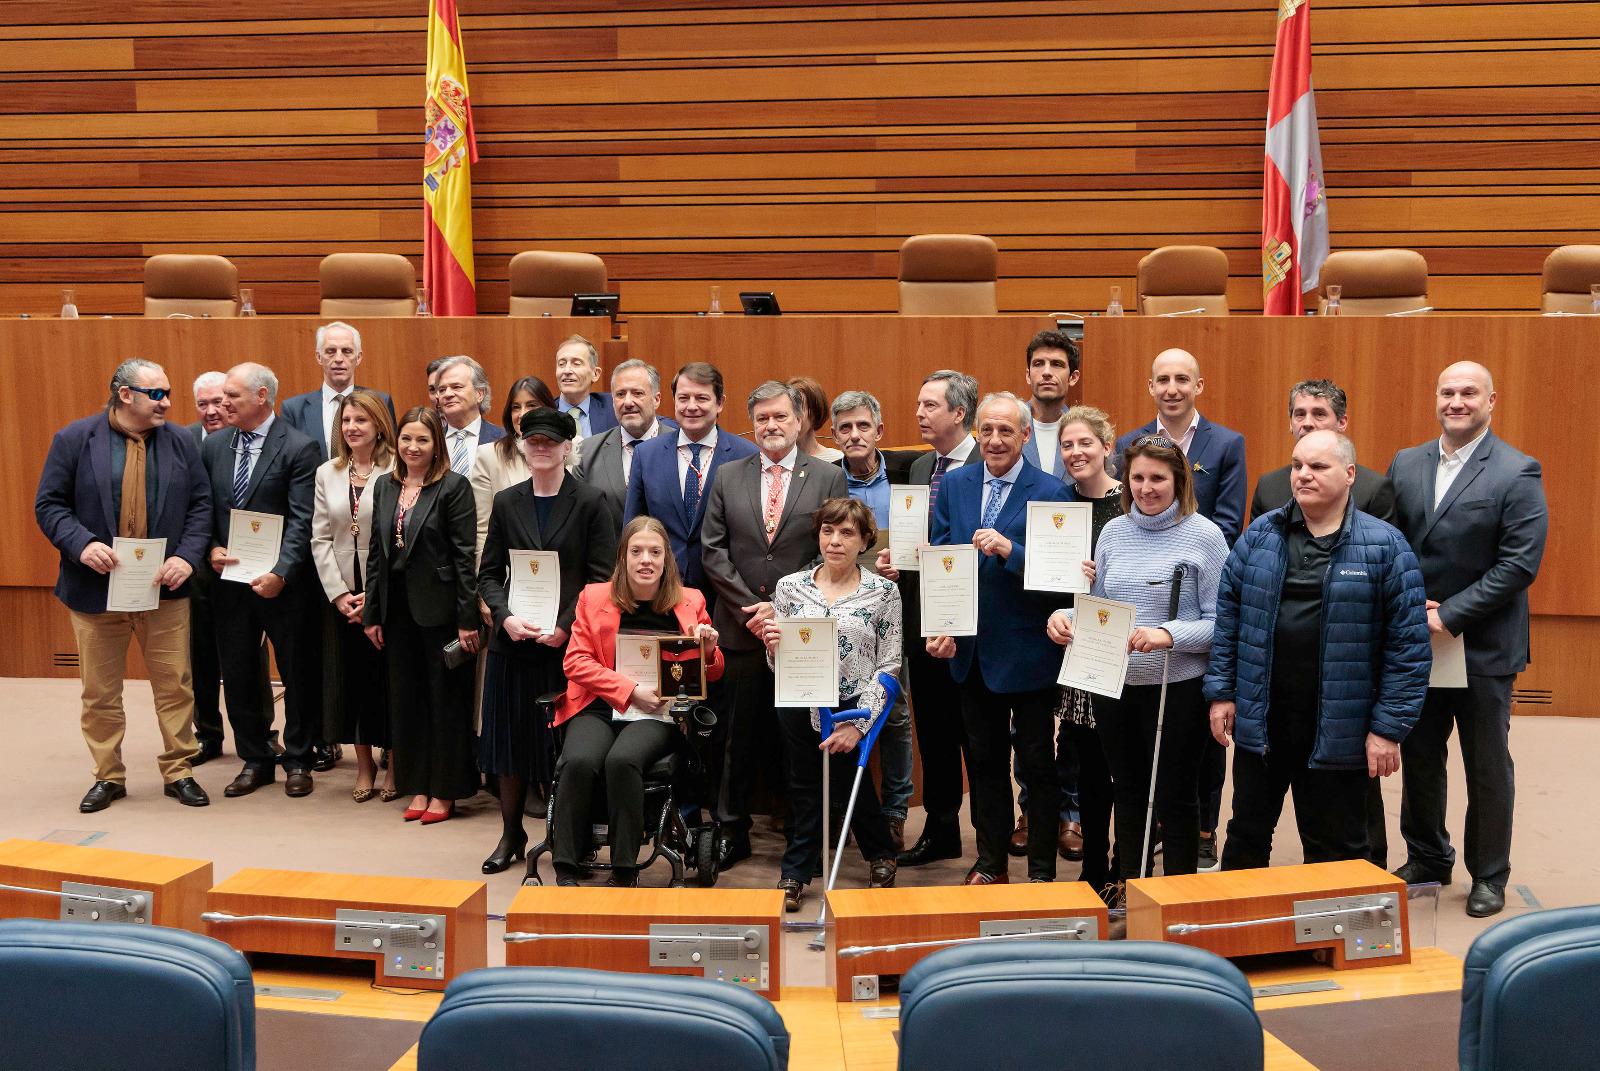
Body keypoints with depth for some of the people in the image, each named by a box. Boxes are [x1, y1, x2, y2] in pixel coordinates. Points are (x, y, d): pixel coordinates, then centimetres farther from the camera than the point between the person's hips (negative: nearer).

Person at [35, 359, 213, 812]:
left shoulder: (180, 442, 3)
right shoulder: (75, 439, -2)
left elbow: (201, 505, 3)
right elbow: (49, 504, -2)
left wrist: (188, 556, -11)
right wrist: (81, 544, -19)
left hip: (164, 587, 1)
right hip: (97, 587, -1)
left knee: (175, 685, 5)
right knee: (100, 691, 10)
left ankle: (177, 771, 19)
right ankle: (108, 776, 24)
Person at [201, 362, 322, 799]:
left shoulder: (298, 448, -9)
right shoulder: (214, 446, 8)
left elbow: (301, 521, -14)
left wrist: (280, 573, -21)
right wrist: (212, 548, -5)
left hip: (282, 583, -5)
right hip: (230, 581, 5)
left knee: (297, 674, 7)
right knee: (238, 675, 12)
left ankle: (297, 760, 22)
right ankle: (254, 760, 26)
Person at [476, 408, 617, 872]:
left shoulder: (589, 503, -2)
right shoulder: (506, 503, 9)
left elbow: (601, 578, -5)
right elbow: (489, 573, 9)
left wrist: (565, 626, -14)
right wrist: (506, 617, -9)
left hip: (568, 642, -3)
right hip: (513, 642, 3)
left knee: (563, 743, 2)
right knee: (510, 739, 9)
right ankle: (511, 834, 25)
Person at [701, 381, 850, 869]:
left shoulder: (828, 477, 3)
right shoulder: (728, 477, 9)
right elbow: (713, 550, 5)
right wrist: (750, 607, -6)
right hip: (741, 628, 2)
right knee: (738, 736, 7)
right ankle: (732, 832, 19)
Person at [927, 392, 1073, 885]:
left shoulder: (1050, 492, -10)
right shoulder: (954, 484, 4)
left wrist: (1009, 549, -30)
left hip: (1028, 653, -4)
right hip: (971, 651, 4)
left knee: (1038, 764, 9)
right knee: (985, 760, 17)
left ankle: (1042, 871, 22)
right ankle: (991, 863, 32)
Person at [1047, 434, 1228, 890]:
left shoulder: (1205, 535, -8)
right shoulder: (1113, 532, 6)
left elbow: (1221, 622, -10)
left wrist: (1168, 635, -25)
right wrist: (1066, 616, -8)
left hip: (1176, 689, -4)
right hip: (1113, 686, 5)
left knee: (1174, 799, 9)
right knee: (1127, 792, 18)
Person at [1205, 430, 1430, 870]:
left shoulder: (1385, 545, -6)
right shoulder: (1260, 535, 4)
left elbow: (1407, 643, -7)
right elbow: (1228, 615, 8)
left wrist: (1389, 728, -10)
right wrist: (1221, 692, 3)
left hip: (1338, 732, -3)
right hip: (1259, 721, 3)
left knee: (1335, 850, 11)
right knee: (1246, 834, 16)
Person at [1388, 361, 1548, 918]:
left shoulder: (1517, 474, -10)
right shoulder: (1405, 464, 6)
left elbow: (1519, 564, -15)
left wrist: (1450, 615, -18)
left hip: (1482, 647, -4)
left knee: (1487, 767, 9)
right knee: (1418, 758, 14)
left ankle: (1489, 875, 26)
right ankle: (1427, 860, 32)